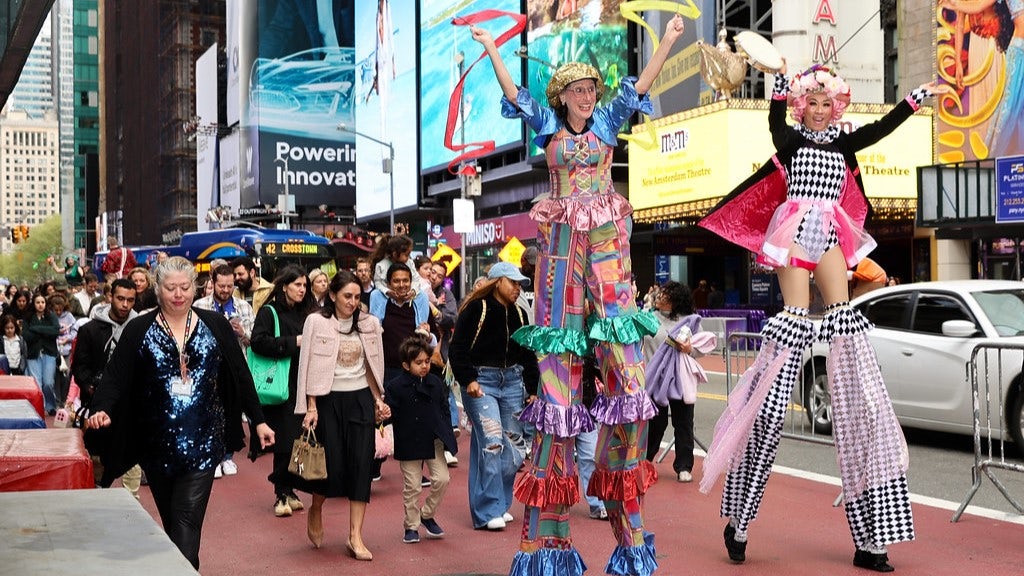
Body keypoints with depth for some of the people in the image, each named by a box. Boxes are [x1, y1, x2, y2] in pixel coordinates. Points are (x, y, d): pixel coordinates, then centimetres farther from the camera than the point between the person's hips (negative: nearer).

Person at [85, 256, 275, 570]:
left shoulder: (215, 326, 2)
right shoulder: (139, 330, 1)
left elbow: (239, 375, 7)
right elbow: (116, 377, -5)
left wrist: (258, 420, 8)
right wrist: (102, 409, -24)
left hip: (202, 441, -1)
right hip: (157, 446, 2)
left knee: (188, 519, -10)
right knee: (170, 518, 13)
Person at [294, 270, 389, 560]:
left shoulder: (368, 324, 6)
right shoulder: (316, 322, -4)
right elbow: (308, 366, -4)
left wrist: (378, 400, 10)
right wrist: (311, 406, -9)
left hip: (360, 399, 3)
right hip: (329, 400, -3)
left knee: (361, 465, -3)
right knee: (333, 466, -4)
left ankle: (356, 536, 2)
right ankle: (315, 509, 29)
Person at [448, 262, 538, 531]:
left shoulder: (519, 315, 14)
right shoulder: (476, 309, -6)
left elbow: (528, 355, 20)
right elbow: (458, 349, -9)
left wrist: (533, 389, 16)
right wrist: (468, 380, -18)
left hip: (512, 381, 7)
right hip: (481, 382, -7)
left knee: (514, 444, 5)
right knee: (491, 442, -14)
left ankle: (500, 503, 20)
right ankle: (488, 511, -8)